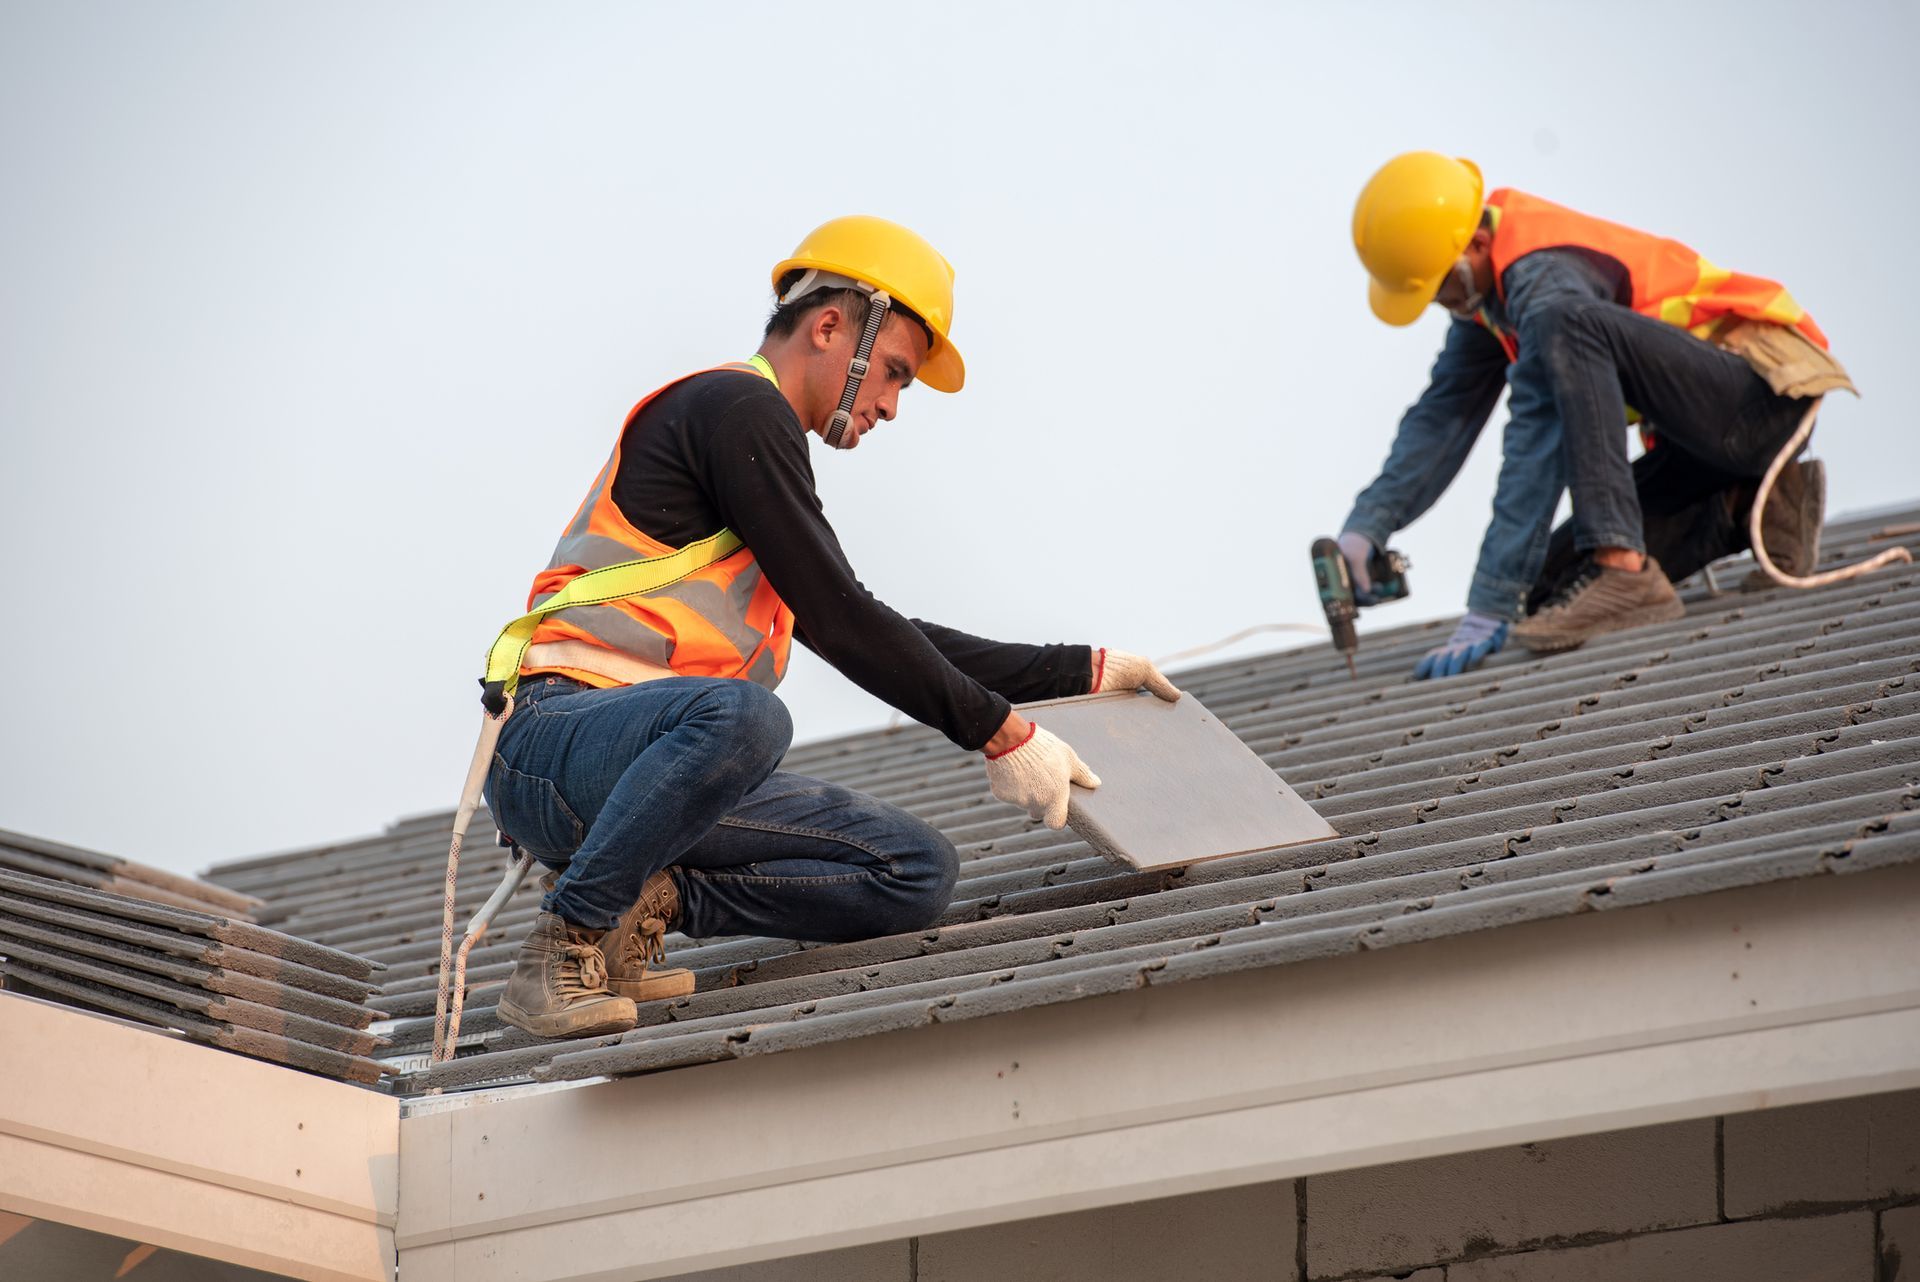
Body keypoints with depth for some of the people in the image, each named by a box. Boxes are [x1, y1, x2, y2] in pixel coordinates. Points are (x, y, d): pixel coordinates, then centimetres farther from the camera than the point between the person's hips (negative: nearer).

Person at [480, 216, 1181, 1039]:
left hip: (655, 745, 9)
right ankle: (564, 948, -24)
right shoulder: (735, 406, -6)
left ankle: (646, 902, -2)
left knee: (919, 872, -3)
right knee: (740, 715, -42)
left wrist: (1079, 673, 30)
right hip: (556, 741, -9)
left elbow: (870, 635, 32)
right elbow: (835, 620, -13)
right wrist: (997, 732, -10)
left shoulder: (760, 431, 25)